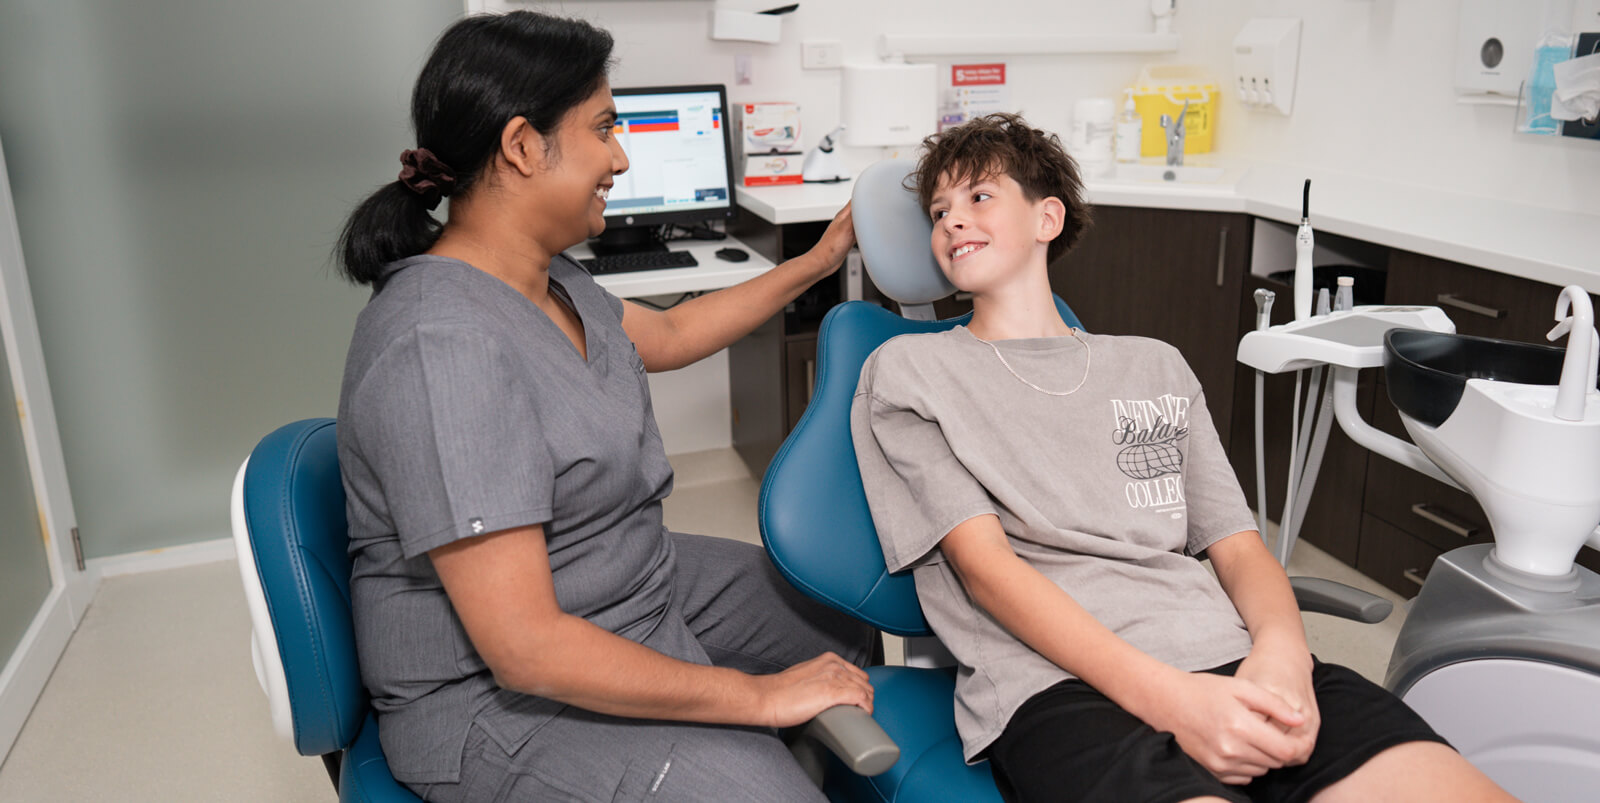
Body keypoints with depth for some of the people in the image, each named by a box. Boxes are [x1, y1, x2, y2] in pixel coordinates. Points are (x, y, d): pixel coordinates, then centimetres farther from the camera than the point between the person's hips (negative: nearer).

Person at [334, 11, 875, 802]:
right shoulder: (443, 349, -30)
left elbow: (668, 335, 21)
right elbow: (525, 649, -31)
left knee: (840, 613, 16)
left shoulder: (543, 279, 1)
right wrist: (758, 696, -24)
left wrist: (820, 261, 23)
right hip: (499, 703, -10)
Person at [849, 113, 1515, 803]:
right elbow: (982, 562, -2)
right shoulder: (908, 370, 11)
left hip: (1225, 660, 5)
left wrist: (1280, 649, -7)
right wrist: (1162, 694, -16)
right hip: (1055, 683, -4)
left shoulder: (1157, 367, 25)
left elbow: (1237, 544, 18)